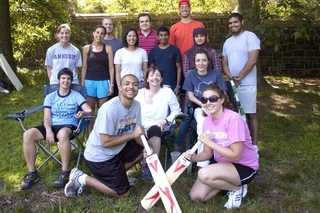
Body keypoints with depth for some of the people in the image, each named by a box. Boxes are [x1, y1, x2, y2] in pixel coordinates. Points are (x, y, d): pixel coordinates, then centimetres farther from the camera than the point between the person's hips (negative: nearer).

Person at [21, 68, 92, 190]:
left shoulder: (76, 96, 8)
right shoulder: (50, 97, 14)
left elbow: (89, 111, -3)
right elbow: (47, 118, 5)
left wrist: (83, 113, -28)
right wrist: (48, 130, -17)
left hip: (69, 126, -3)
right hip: (52, 126, 3)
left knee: (63, 133, -42)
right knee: (27, 135, -25)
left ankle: (65, 173, -33)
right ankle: (32, 173, -16)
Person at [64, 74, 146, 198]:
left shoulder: (136, 105, -5)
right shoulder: (110, 109, -29)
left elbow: (136, 132, 2)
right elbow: (106, 142, -28)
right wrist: (133, 134, -25)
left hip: (117, 150, 8)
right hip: (99, 155, -8)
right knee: (123, 193, -2)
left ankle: (117, 173, 13)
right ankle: (81, 179, 6)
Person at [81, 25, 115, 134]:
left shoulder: (108, 48, 3)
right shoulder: (86, 48, 6)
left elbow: (111, 68, 2)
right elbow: (84, 68, 9)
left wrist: (111, 85, -4)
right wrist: (82, 84, 5)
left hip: (103, 82, -1)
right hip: (89, 82, 1)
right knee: (89, 110, 4)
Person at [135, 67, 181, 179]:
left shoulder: (167, 92, 2)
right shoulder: (139, 93, 7)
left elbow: (176, 111, 6)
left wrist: (165, 121, -9)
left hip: (158, 128, -1)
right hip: (142, 128, 1)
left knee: (154, 131, -36)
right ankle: (145, 163, -16)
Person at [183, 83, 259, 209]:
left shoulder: (233, 119, -26)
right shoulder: (207, 121, -3)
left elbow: (236, 156, -27)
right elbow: (208, 153, 1)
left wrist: (209, 141, -26)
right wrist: (194, 158, -20)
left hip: (244, 167, -7)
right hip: (222, 164, 7)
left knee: (204, 174, -31)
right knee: (196, 196, -2)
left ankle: (238, 188, -4)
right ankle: (229, 182, 16)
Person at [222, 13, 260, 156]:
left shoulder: (250, 37, -5)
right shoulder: (227, 42, 15)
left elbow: (253, 60, -14)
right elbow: (224, 62, 12)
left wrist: (239, 77, -14)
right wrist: (231, 77, -6)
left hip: (247, 84, -6)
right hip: (232, 84, 6)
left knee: (250, 114, -1)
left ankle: (254, 146, 6)